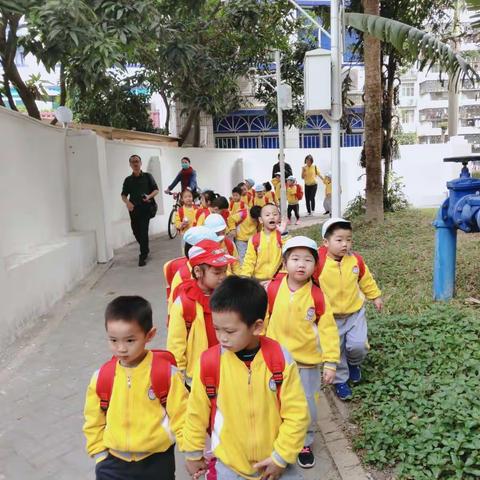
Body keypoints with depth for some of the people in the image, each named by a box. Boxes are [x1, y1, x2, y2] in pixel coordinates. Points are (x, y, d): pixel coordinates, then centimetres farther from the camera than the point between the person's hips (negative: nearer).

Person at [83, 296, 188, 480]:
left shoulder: (166, 373, -14)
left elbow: (180, 414, -8)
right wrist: (100, 455, 4)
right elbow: (94, 421, 5)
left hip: (157, 461, -2)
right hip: (114, 462, 2)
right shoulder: (101, 377, -7)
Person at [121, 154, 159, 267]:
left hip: (145, 208, -3)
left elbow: (156, 190, 5)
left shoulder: (148, 176, 5)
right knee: (136, 231, 10)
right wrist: (127, 202, -12)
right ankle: (145, 249, 35)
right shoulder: (128, 180, 10)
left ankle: (143, 256, -2)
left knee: (143, 231, -10)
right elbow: (124, 195, 10)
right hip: (133, 209, 3)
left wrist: (149, 196, -15)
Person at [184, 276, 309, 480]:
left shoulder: (280, 359, -17)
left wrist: (282, 456, -6)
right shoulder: (209, 362, -15)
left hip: (273, 462, 0)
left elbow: (296, 413, -8)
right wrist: (193, 453, 8)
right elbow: (196, 413, -1)